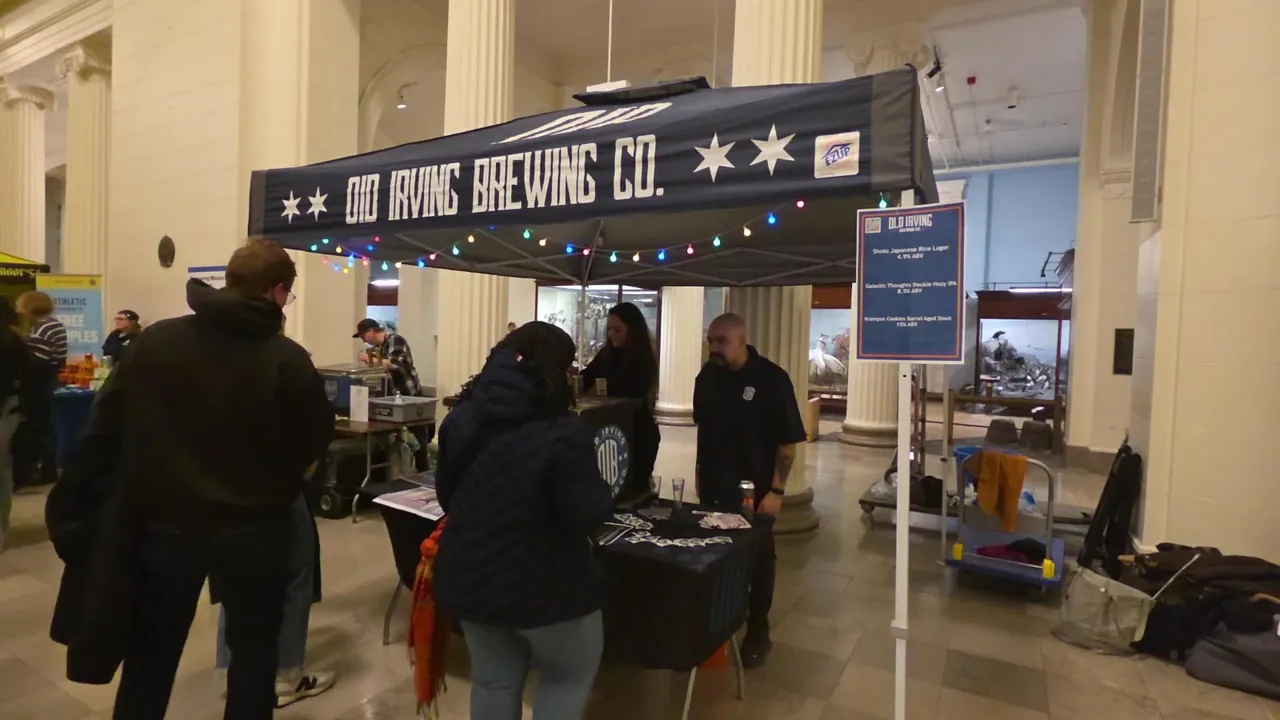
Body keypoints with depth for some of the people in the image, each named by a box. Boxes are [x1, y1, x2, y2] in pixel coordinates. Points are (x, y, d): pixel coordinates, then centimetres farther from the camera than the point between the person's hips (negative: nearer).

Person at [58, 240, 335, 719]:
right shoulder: (288, 359, -16)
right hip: (255, 526, -2)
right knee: (254, 644, 18)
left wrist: (119, 489, 9)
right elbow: (318, 439, -9)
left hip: (165, 520, 3)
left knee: (151, 648, 21)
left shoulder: (153, 341, -5)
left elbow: (105, 426, -1)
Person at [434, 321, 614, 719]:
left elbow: (445, 493, 9)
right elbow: (586, 515, -20)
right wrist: (603, 494, 0)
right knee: (571, 674, 20)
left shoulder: (462, 418, -1)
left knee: (493, 680, 24)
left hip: (469, 575, 6)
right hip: (542, 581, -5)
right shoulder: (563, 432, -23)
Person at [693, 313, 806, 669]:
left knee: (758, 559, 12)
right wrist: (701, 472, 12)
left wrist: (777, 489, -16)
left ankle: (758, 631, 29)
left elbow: (788, 441, -13)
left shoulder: (771, 379, -15)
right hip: (713, 485, 4)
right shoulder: (707, 376, 0)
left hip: (754, 489, -4)